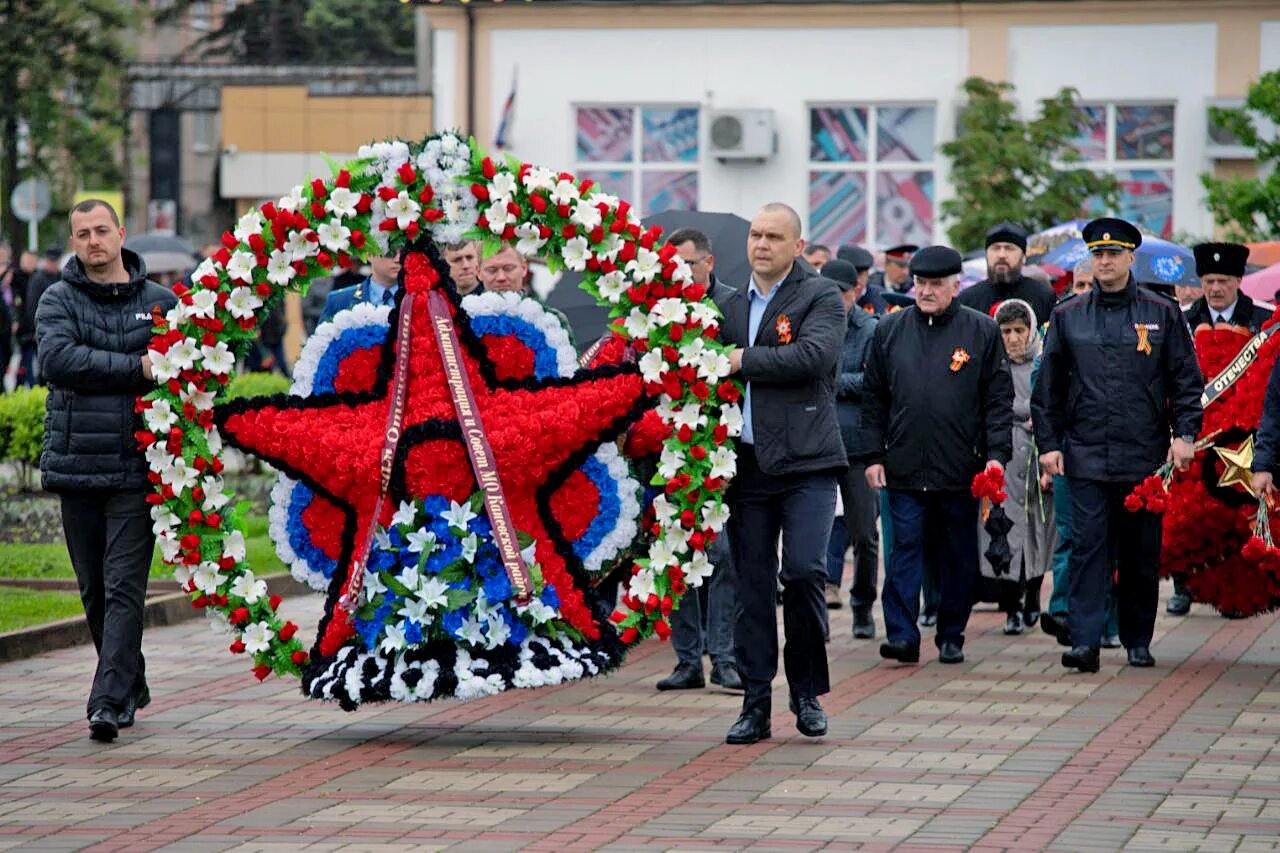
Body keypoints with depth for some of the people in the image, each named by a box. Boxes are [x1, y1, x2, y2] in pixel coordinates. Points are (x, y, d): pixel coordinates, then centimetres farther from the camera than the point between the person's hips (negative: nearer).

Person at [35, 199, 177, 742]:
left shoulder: (160, 302, 7)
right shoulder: (59, 301, 6)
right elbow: (57, 358, -12)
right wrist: (135, 368, -17)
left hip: (136, 467, -2)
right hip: (76, 464, 2)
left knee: (124, 588, -10)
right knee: (94, 590, 11)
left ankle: (111, 701, -14)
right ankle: (132, 682, 29)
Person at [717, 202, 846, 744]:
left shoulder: (820, 297, 1)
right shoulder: (730, 306, 18)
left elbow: (813, 355, -16)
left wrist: (744, 362, -11)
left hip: (805, 461, -4)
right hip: (747, 465, 5)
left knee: (804, 572, -13)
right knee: (752, 585, 4)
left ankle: (807, 693, 5)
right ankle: (755, 704, 8)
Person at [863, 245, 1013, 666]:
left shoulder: (982, 331, 2)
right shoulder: (890, 331, 8)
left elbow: (999, 398, 2)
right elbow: (874, 398, 11)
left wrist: (996, 454, -7)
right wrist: (875, 455, 4)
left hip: (961, 470, -1)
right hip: (904, 468, 1)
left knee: (959, 555, 7)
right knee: (905, 550, -5)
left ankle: (951, 636, 17)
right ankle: (902, 636, -7)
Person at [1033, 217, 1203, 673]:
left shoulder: (1163, 314, 5)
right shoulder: (1067, 316, 7)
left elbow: (1187, 380, 6)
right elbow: (1047, 387, 10)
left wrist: (1184, 434, -5)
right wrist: (1048, 443, 3)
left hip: (1145, 456, 0)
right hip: (1086, 455, 0)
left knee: (1142, 552, 7)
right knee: (1088, 546, -8)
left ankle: (1138, 640, 18)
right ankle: (1084, 640, -12)